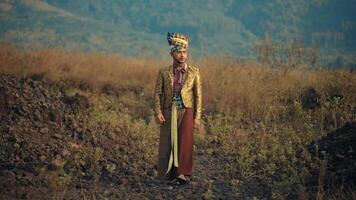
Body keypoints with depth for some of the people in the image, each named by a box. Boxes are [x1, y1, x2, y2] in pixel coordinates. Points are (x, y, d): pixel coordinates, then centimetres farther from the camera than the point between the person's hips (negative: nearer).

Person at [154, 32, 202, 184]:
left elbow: (198, 95, 3)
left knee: (185, 141, -14)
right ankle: (168, 173, 12)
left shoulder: (194, 72, 3)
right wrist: (158, 112, -8)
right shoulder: (164, 73, 4)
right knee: (168, 143, 2)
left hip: (187, 111, -1)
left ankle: (183, 174, -14)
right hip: (169, 113, 1)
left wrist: (197, 117, -2)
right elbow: (157, 93, 4)